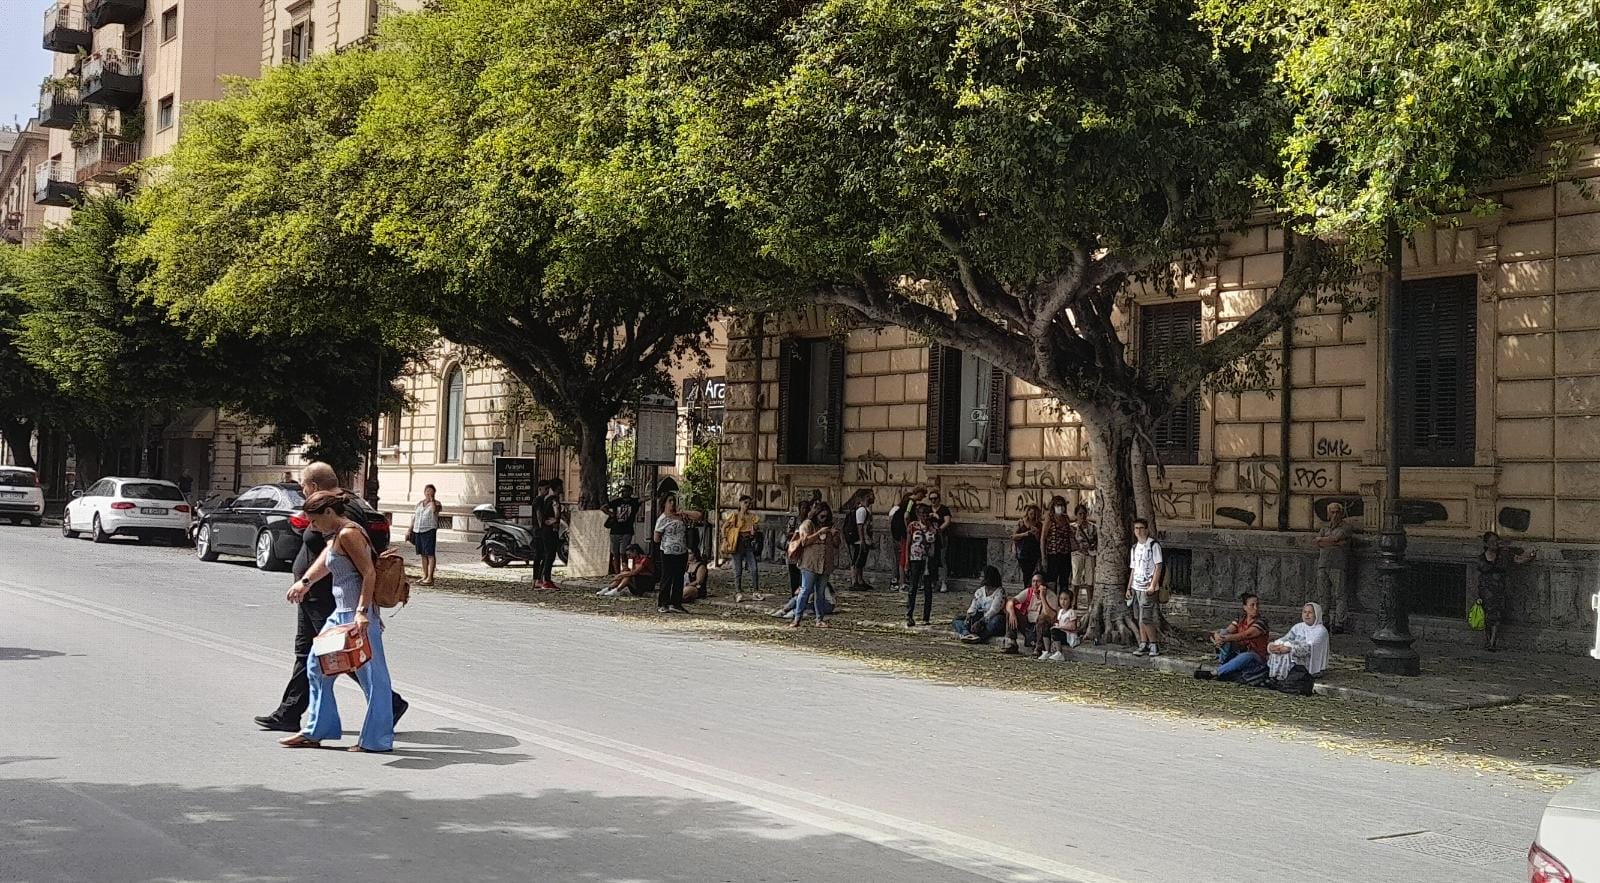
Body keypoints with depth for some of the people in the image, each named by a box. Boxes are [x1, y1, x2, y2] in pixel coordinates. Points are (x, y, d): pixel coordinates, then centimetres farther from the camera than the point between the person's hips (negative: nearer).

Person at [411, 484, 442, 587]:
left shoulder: (436, 503, 0)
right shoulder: (419, 504, 18)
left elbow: (435, 509, -24)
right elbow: (414, 517, 22)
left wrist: (432, 499, -16)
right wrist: (410, 530, 17)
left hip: (429, 531, -6)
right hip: (418, 531, 6)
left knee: (430, 554, -8)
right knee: (423, 554, 9)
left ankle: (430, 578, -11)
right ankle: (425, 576, 16)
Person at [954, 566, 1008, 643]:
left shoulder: (1000, 592, -11)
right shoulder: (980, 591, 11)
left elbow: (993, 611, -22)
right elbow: (973, 607, 2)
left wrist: (980, 622, -32)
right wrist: (968, 618, -19)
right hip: (980, 618, 7)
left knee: (996, 621, -41)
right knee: (957, 619, -7)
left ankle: (979, 637, -54)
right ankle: (967, 634, -38)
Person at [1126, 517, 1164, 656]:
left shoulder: (1154, 545, -6)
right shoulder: (1134, 548, 15)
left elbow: (1158, 566, -10)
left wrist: (1153, 585, -17)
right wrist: (1129, 587, 14)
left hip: (1148, 588, -7)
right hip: (1137, 588, 7)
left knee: (1145, 619, -10)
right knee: (1141, 619, 8)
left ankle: (1154, 645, -1)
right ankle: (1143, 645, 13)